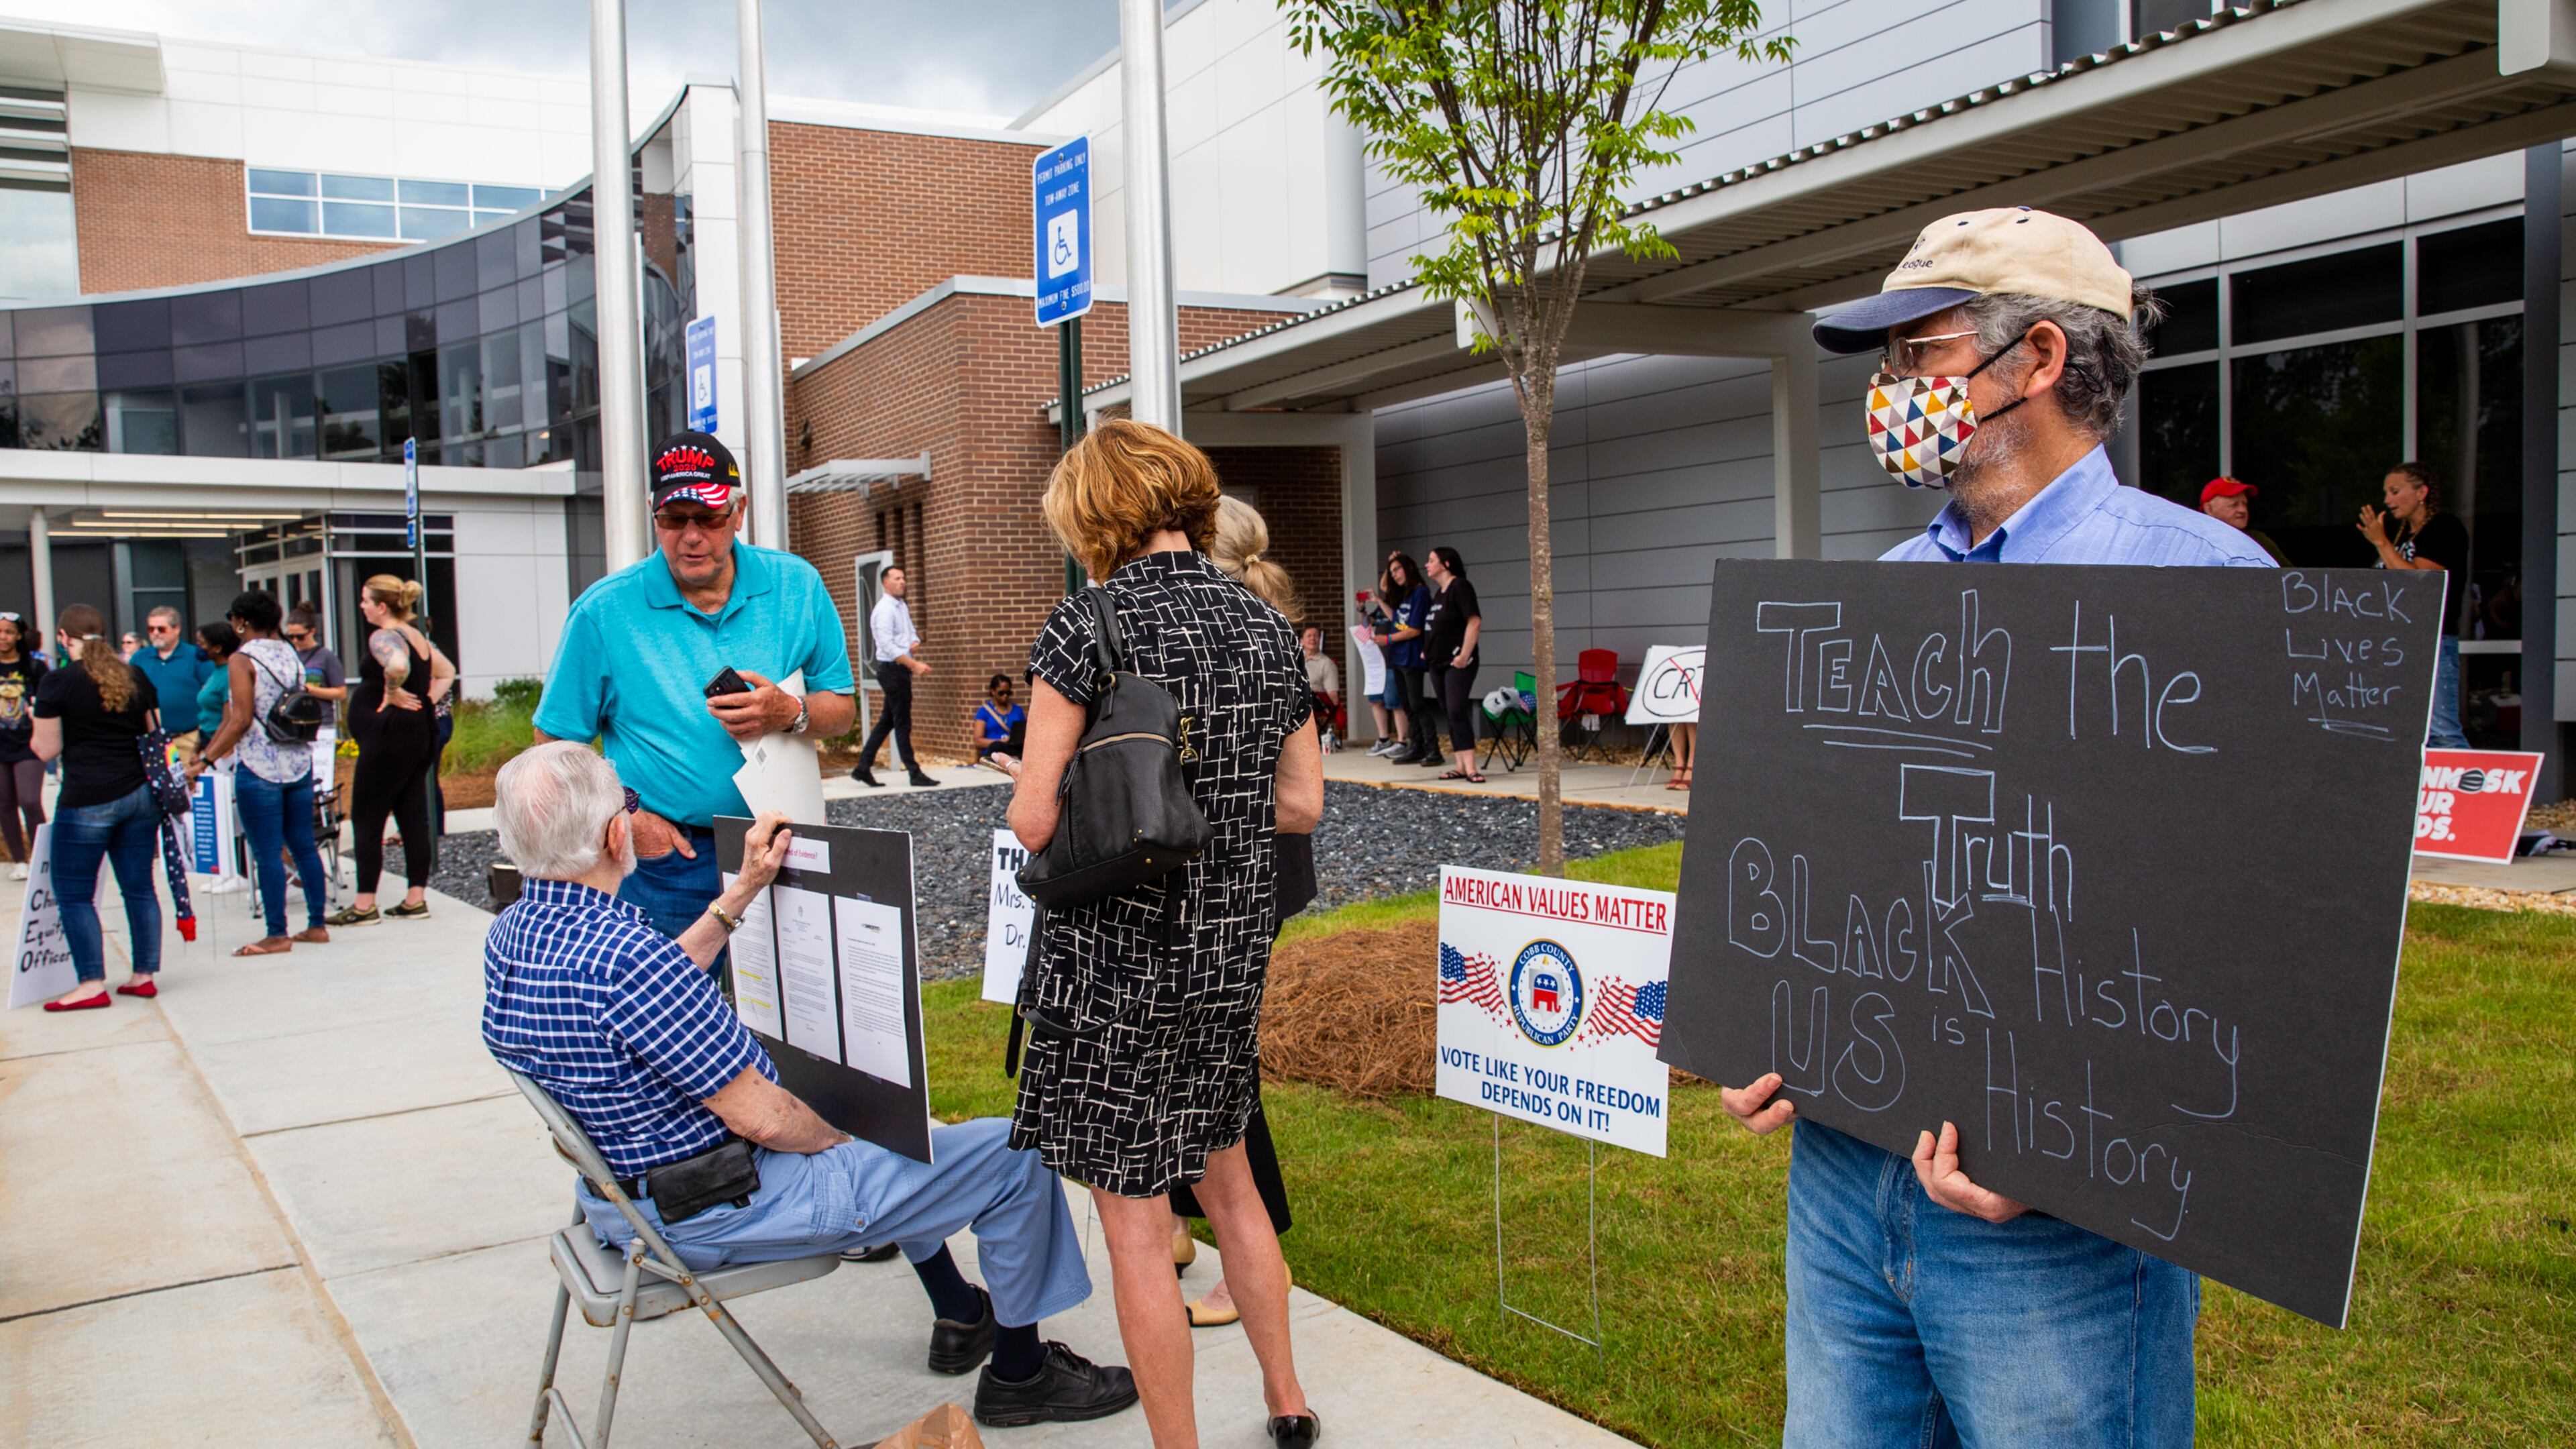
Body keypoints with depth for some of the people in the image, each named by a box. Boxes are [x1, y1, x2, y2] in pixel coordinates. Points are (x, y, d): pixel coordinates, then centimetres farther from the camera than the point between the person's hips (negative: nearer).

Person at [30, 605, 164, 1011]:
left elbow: (47, 750, -4)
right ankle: (145, 976, 14)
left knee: (74, 894, 4)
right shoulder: (136, 677, 6)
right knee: (140, 887, 10)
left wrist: (37, 723, 14)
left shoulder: (57, 683, -8)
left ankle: (92, 984, 1)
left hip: (87, 801, -5)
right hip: (140, 794, 5)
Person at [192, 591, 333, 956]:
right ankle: (316, 925, 14)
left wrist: (206, 760, -9)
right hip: (299, 762, 6)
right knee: (303, 845, 11)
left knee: (267, 853, -1)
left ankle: (277, 934, 2)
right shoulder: (291, 655, 11)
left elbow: (241, 721, -14)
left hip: (260, 767, -6)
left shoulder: (242, 660, -8)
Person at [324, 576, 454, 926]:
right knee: (413, 816, 9)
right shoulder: (418, 636, 13)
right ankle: (416, 899, 11)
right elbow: (446, 673, 24)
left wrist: (393, 694, -19)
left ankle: (364, 905, 2)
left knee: (366, 819, -1)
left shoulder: (383, 637, -14)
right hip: (421, 733, 9)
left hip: (388, 736, -9)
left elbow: (398, 665, -35)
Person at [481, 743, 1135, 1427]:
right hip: (719, 1214, -10)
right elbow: (760, 1118, -26)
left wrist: (743, 892, 13)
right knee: (1016, 1156, -1)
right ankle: (1019, 1372, 21)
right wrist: (843, 1142, -7)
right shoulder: (623, 954, -33)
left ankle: (960, 1316, 44)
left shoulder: (508, 936, -3)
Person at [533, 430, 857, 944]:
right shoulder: (604, 611, -3)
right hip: (667, 860, -2)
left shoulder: (795, 587, 3)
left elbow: (842, 708, 7)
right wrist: (625, 816, -11)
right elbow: (556, 744, 0)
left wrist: (790, 714, -14)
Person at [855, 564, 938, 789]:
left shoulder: (903, 607, 14)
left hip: (902, 668, 9)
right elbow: (888, 646, -21)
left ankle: (863, 768, 16)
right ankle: (914, 773, 3)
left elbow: (911, 633, 21)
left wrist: (915, 643, -4)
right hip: (892, 669, -9)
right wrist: (914, 664, -25)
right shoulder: (884, 610, -14)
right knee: (903, 723, -2)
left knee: (887, 721, 12)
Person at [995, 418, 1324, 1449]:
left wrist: (1032, 786, 4)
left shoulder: (1088, 624, -13)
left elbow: (1036, 820, -17)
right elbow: (1301, 803, 11)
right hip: (1232, 952, 7)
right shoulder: (1265, 625, 5)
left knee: (1136, 1225, 6)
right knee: (1225, 1178, 24)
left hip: (1121, 961, -7)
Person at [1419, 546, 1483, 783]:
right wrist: (1427, 651, 18)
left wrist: (1464, 655, -24)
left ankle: (1470, 769, -18)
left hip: (1457, 663, -9)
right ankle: (1461, 767, 10)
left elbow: (1474, 622, -19)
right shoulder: (1440, 593, 18)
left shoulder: (1460, 587, -10)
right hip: (1439, 663, 9)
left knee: (1457, 712, -16)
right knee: (1450, 713, 8)